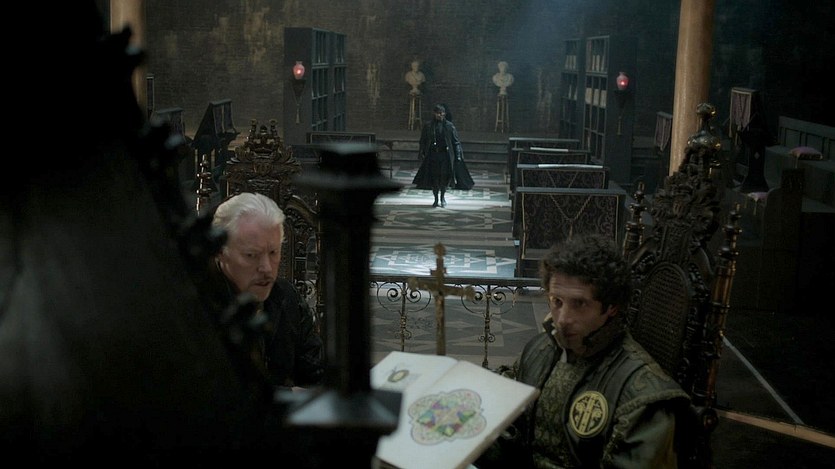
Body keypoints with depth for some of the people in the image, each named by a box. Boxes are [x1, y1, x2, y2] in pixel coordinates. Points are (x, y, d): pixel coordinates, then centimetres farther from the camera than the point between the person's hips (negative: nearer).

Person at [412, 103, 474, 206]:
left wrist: (458, 155, -3)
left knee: (445, 176, -10)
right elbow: (422, 142, 8)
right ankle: (436, 199, 16)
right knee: (434, 178, 3)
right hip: (432, 155, 1)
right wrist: (421, 154, 2)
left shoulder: (449, 125, 3)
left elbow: (456, 141, 4)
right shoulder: (428, 126, 5)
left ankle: (442, 196, 12)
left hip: (445, 155, -1)